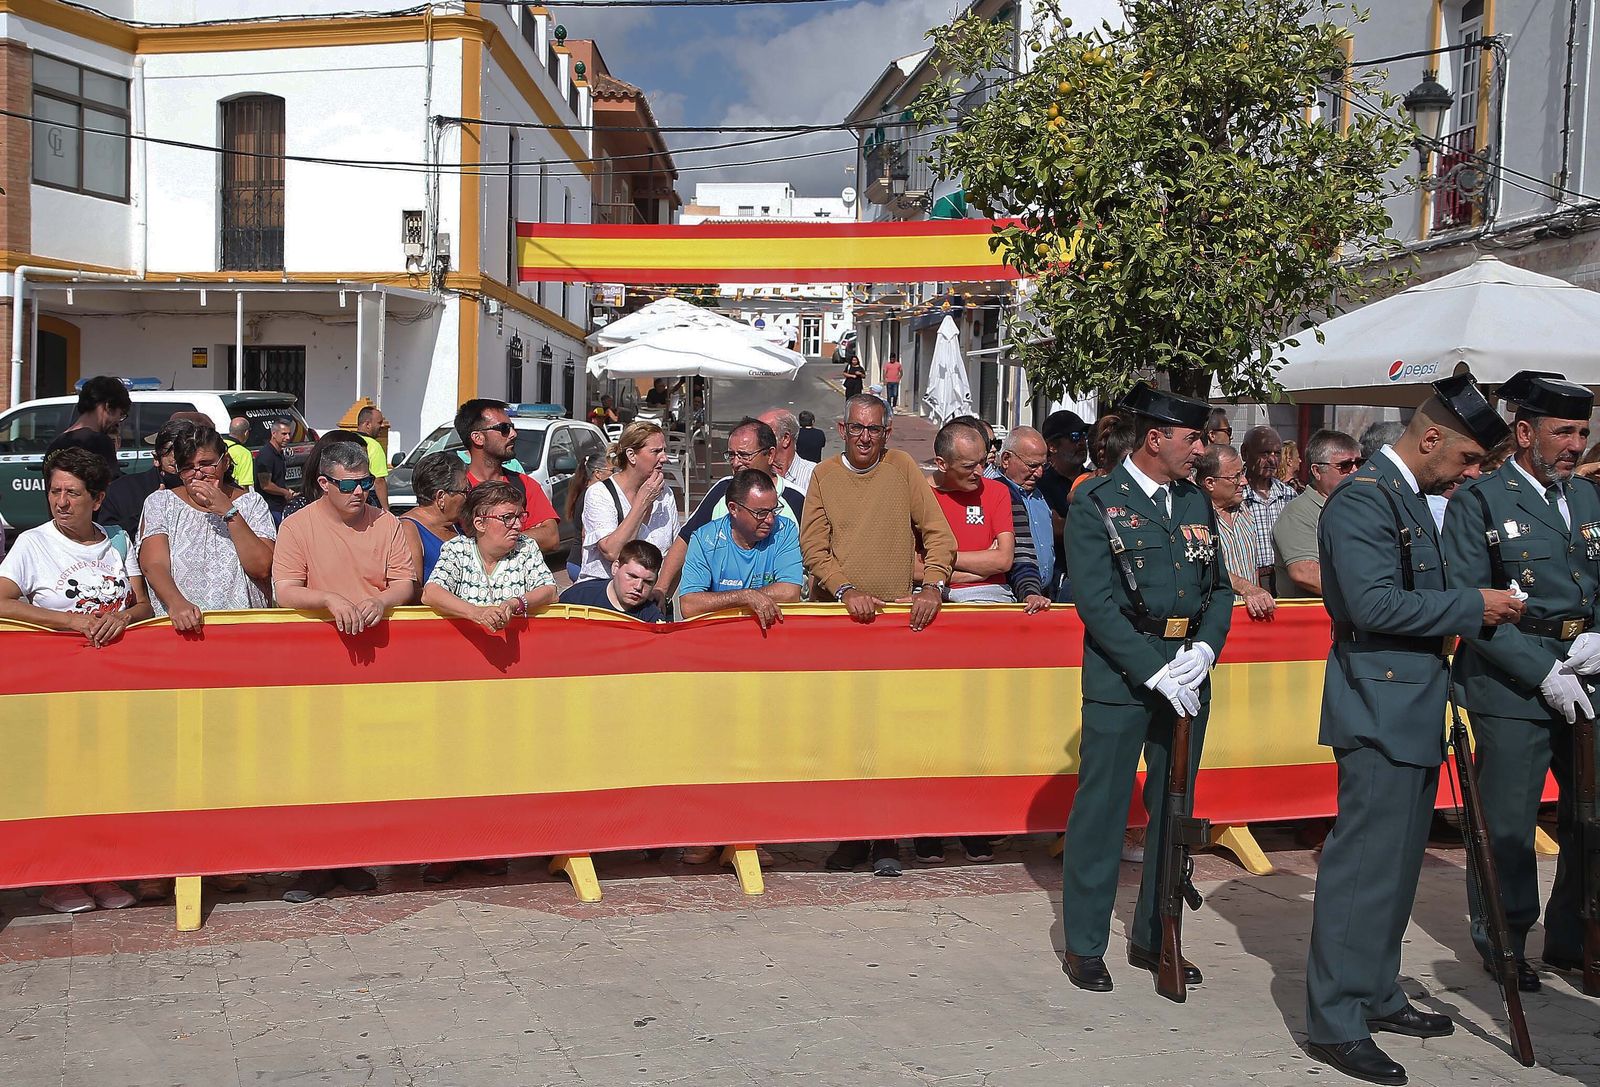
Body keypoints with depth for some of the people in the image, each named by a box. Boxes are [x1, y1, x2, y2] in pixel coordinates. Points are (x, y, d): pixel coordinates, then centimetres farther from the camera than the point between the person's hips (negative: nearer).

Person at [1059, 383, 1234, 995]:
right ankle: (1084, 945, 12)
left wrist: (1203, 649, -7)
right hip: (1120, 675, -6)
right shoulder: (1097, 504, -6)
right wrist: (1155, 672, -17)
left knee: (1173, 812, 13)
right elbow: (1097, 603, -12)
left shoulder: (1196, 502, 12)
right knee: (1102, 810, -1)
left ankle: (1154, 938, 26)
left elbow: (1219, 588, 11)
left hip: (1188, 676, 6)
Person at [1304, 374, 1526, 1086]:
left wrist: (1478, 610, 9)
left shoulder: (1412, 497, 18)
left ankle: (1376, 996, 28)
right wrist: (1473, 605, -17)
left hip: (1412, 712, 10)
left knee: (1396, 862, 16)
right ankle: (1335, 1024, 1)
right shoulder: (1362, 498, -15)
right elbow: (1375, 603, -24)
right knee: (1365, 864, -7)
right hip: (1378, 711, -10)